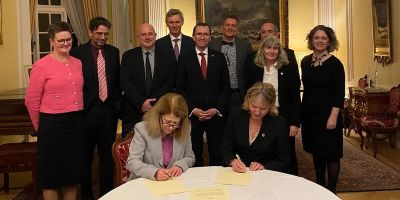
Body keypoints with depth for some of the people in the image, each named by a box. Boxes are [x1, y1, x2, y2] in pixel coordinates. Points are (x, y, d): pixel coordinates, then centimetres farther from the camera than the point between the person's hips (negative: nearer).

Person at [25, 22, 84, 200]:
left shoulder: (77, 63, 6)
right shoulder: (41, 65, -9)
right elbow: (31, 101, -5)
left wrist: (77, 117, 13)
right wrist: (41, 127, 4)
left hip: (77, 124, 5)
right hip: (52, 126, -5)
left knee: (73, 172, 16)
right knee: (51, 173, 9)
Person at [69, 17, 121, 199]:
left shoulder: (113, 52, 7)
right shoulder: (77, 52, -7)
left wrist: (117, 103, 7)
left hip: (108, 109, 3)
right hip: (88, 110, -3)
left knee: (107, 153, 12)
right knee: (86, 154, 11)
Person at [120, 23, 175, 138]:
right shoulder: (128, 56, 4)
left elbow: (170, 81, 0)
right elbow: (125, 82, -4)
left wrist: (154, 102, -10)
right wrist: (141, 102, -14)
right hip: (133, 111, 0)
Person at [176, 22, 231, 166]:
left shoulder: (219, 57, 6)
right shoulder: (185, 59, 2)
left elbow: (226, 87, 5)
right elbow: (180, 88, 0)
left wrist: (216, 109, -6)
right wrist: (193, 110, -9)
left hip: (216, 114, 1)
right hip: (193, 114, -1)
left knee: (217, 155, 7)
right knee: (194, 155, 7)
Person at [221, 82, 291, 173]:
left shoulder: (280, 123, -9)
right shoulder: (236, 115, -3)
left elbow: (285, 162, -2)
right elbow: (226, 148, 2)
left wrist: (264, 167, -17)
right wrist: (233, 161, -18)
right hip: (237, 173, 1)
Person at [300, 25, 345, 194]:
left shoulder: (334, 63, -9)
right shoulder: (306, 61, 6)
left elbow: (340, 93, -12)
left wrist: (333, 116, -18)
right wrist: (302, 111, 7)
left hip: (328, 114, -5)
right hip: (309, 113, 5)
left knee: (330, 153, 2)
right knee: (316, 151, 15)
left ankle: (331, 190, 15)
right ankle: (320, 186, 30)